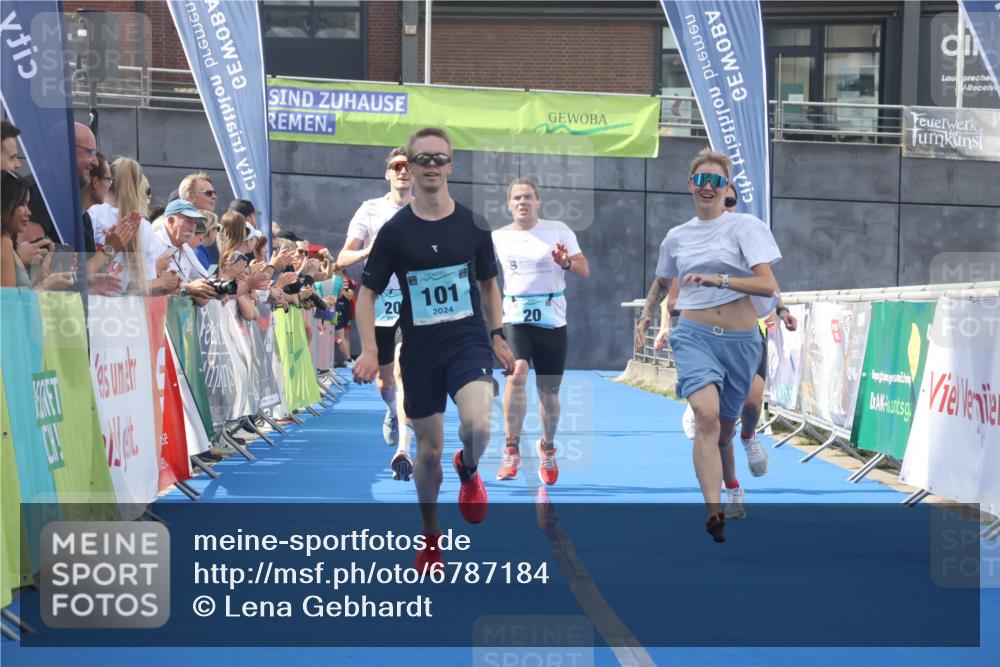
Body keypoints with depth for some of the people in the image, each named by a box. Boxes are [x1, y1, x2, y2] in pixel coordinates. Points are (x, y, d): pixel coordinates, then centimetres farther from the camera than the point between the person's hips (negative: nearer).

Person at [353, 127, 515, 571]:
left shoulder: (473, 227, 0)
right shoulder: (395, 231, -4)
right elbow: (368, 293, 1)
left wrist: (497, 337, 12)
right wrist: (369, 350, -10)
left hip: (469, 343, 0)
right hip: (419, 352, 0)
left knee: (477, 425, -26)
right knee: (429, 451, 6)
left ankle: (469, 471, 9)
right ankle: (430, 533, 29)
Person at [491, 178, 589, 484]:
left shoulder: (558, 230, 1)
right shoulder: (498, 238, 5)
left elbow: (584, 270, -2)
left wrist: (566, 262, -22)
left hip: (552, 321, 0)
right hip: (516, 318, 0)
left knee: (549, 392, 6)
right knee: (517, 373, -26)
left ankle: (547, 447, 33)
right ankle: (512, 450, -18)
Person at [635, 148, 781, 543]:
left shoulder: (745, 226, -1)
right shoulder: (677, 237, 11)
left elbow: (768, 285, -13)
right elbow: (662, 282, 32)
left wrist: (718, 279, -24)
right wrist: (645, 316, 19)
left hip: (739, 339, 0)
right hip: (694, 335, 0)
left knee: (724, 426, 11)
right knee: (707, 414, -24)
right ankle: (715, 512, -31)